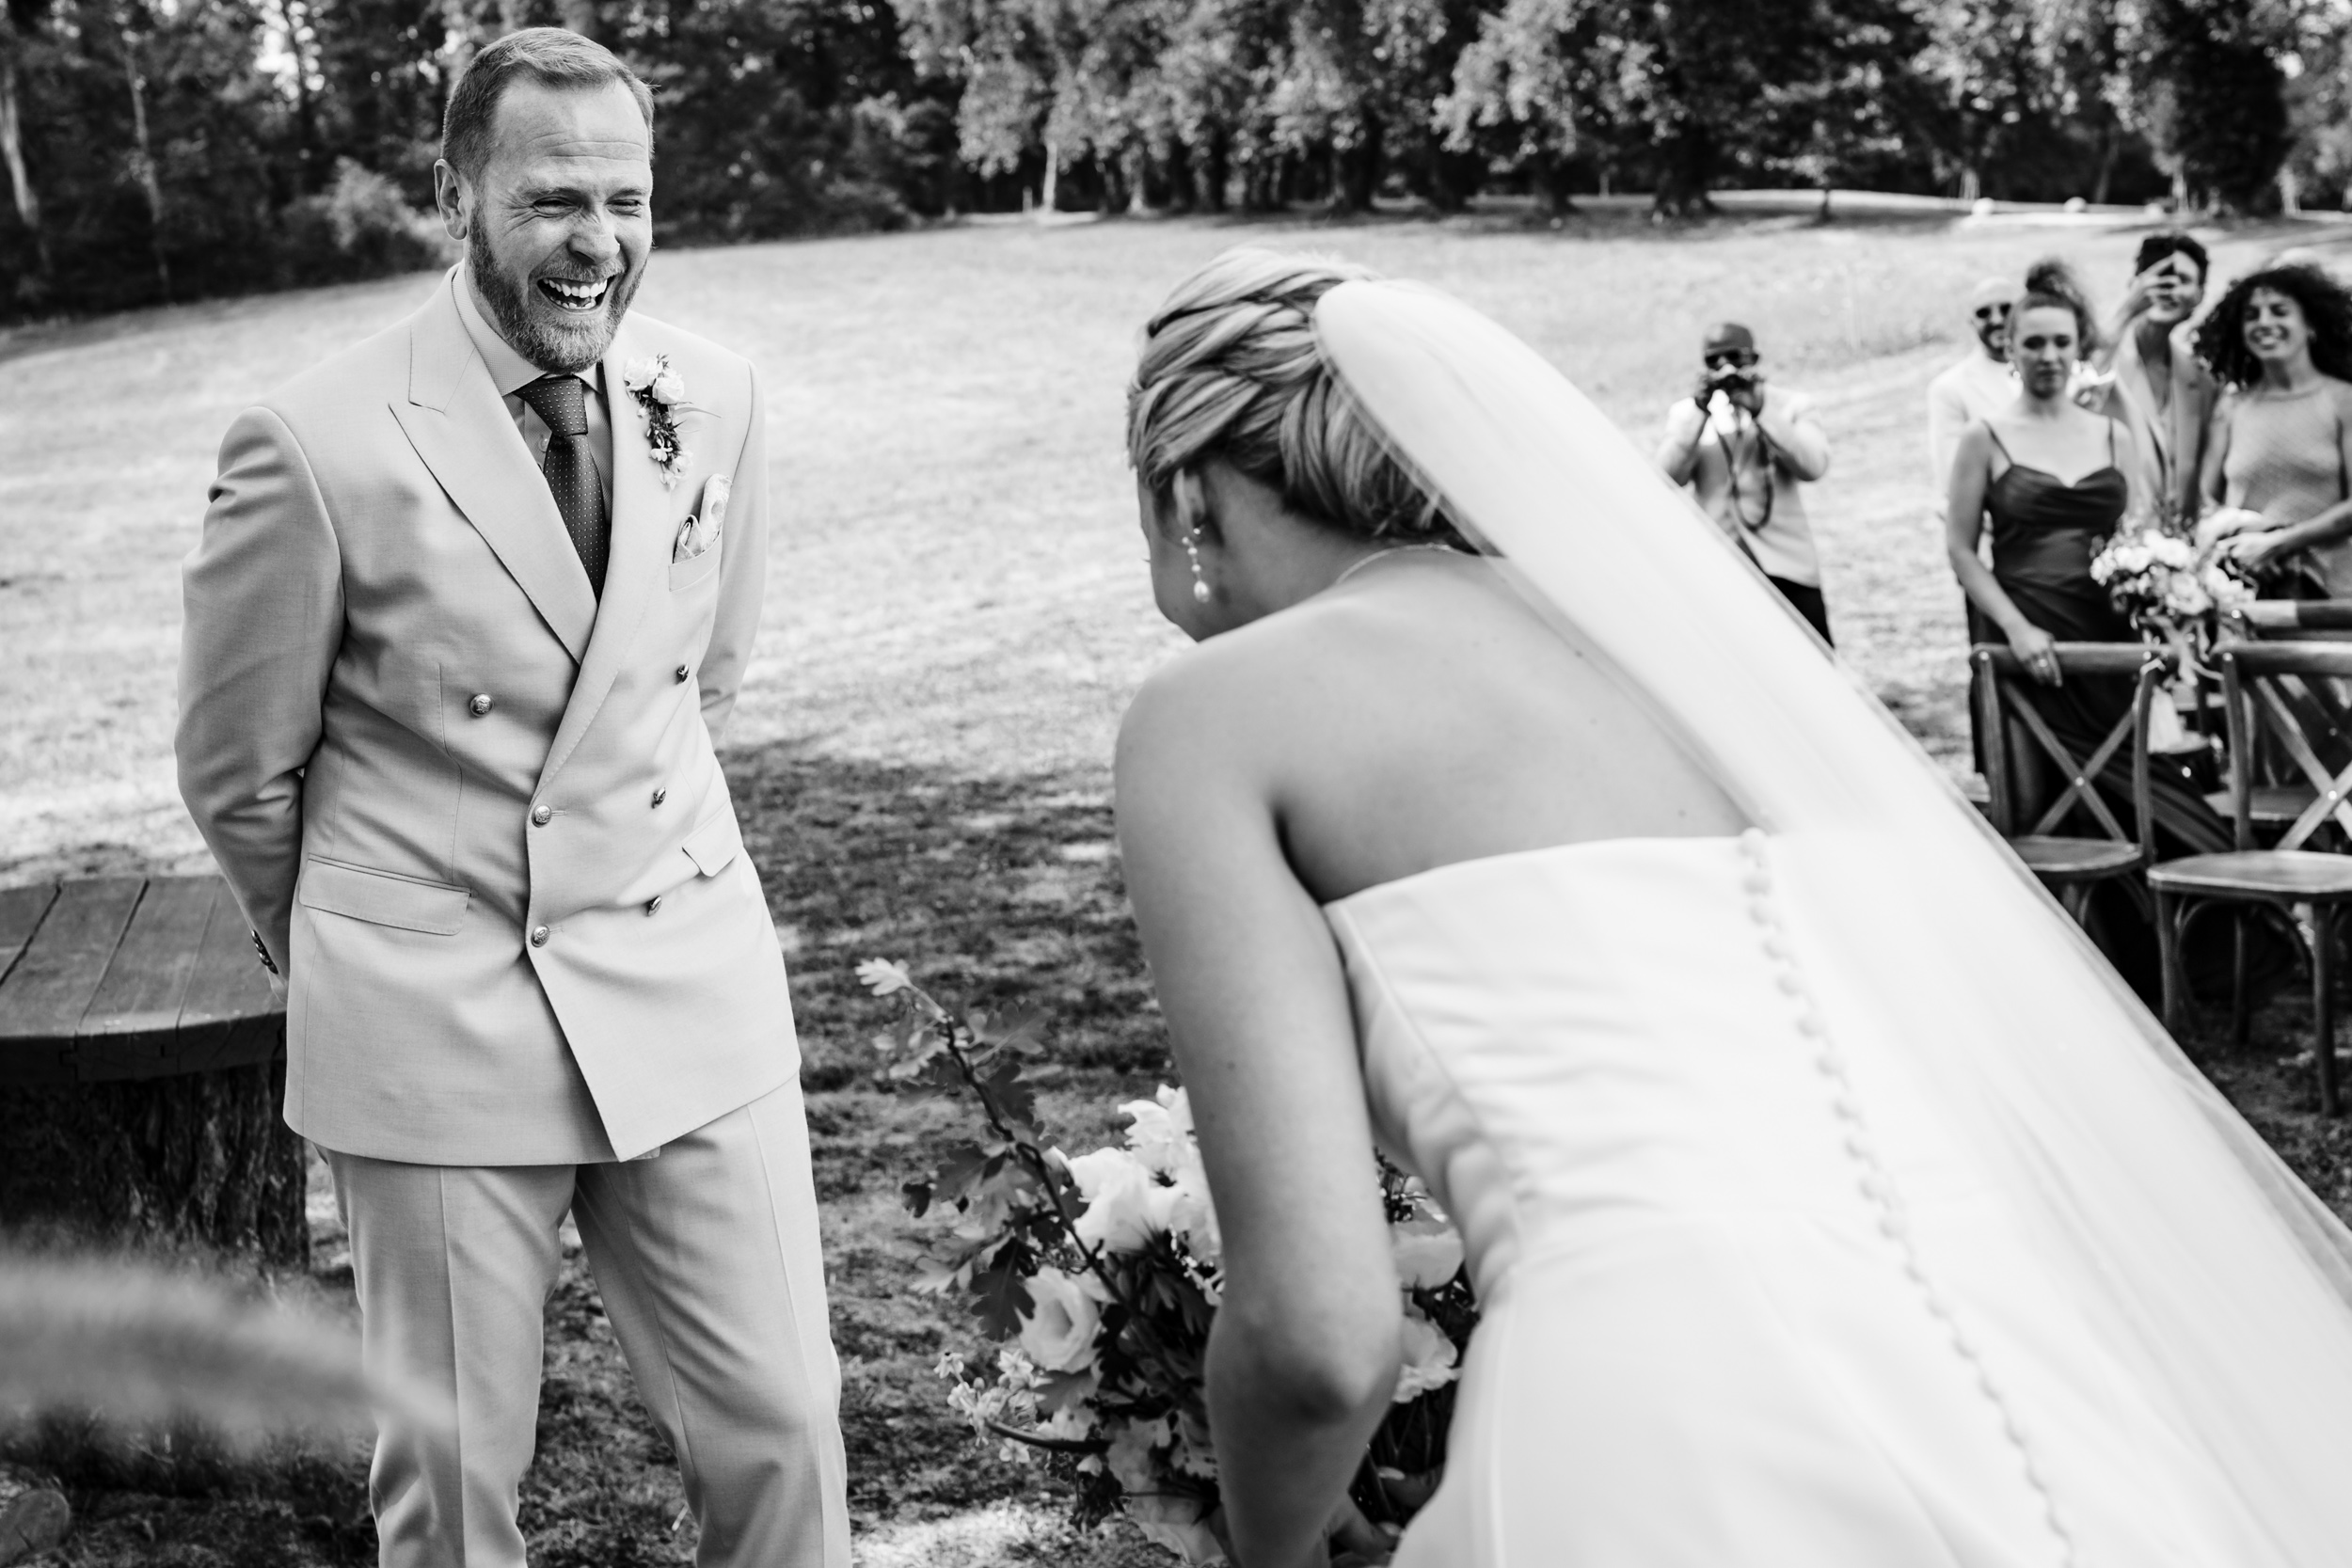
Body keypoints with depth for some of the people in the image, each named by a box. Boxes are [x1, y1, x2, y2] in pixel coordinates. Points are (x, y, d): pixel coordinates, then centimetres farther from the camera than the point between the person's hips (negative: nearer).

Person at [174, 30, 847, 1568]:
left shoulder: (715, 400, 0)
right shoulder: (317, 445, -13)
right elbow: (240, 772, 1)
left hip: (691, 979, 3)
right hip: (436, 1018, -3)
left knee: (780, 1420, 6)